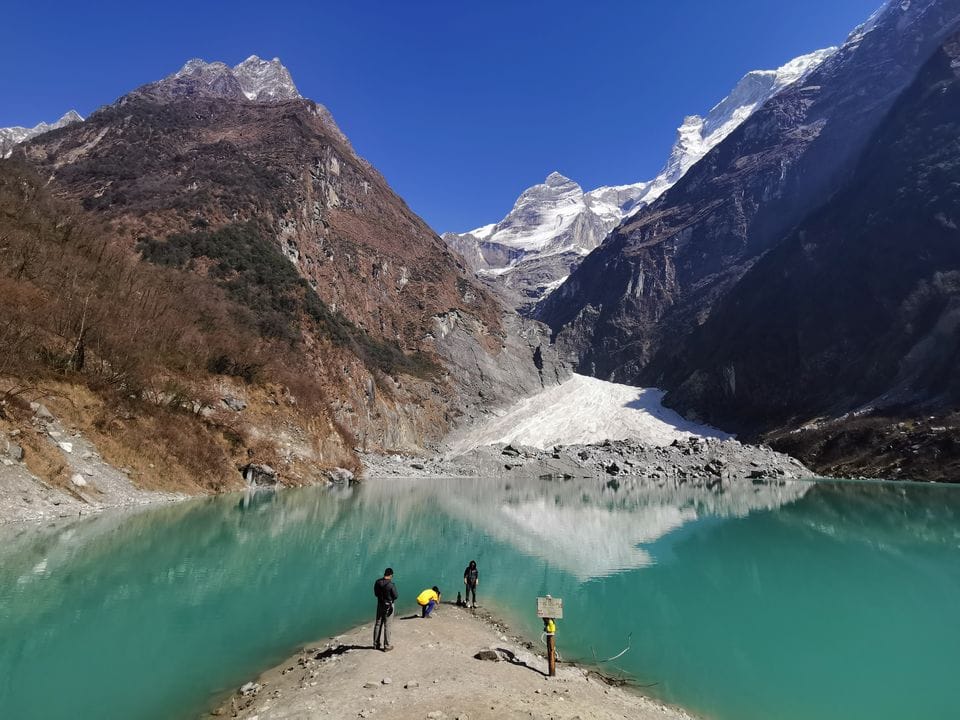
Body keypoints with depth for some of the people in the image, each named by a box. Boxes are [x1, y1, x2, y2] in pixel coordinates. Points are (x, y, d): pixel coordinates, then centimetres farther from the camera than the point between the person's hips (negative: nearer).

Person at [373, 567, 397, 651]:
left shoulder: (377, 582, -7)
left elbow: (375, 593, 5)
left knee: (378, 624, 16)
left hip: (380, 604, 5)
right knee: (387, 626, 3)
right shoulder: (391, 585, -23)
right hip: (388, 606, -5)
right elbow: (395, 596, -14)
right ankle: (386, 646, 10)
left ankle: (376, 644, 26)